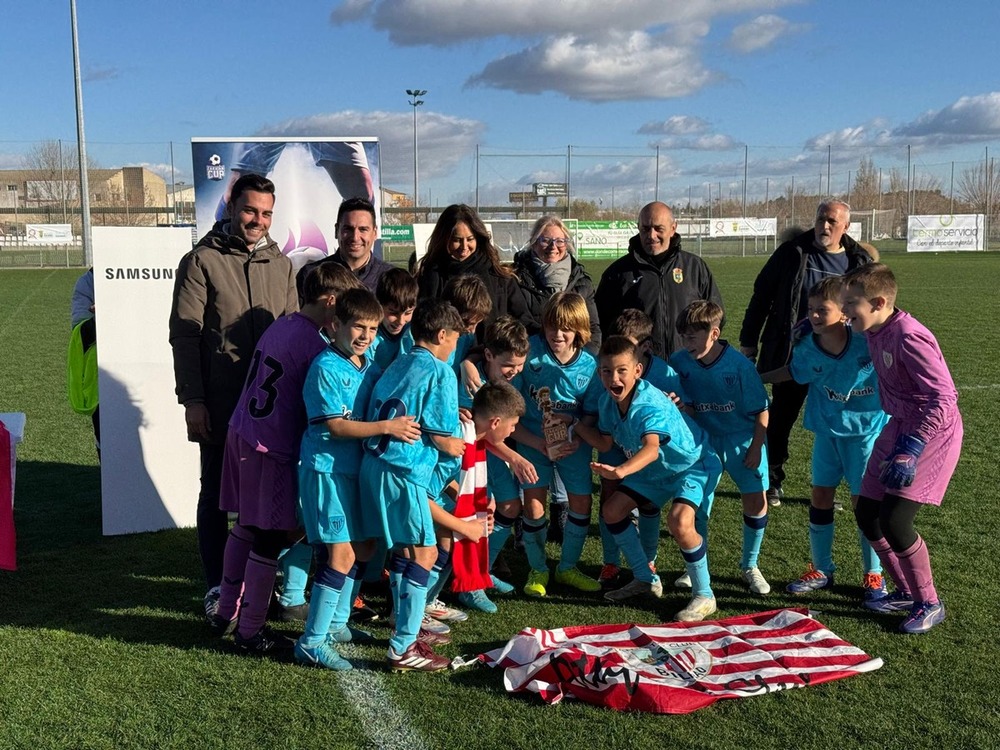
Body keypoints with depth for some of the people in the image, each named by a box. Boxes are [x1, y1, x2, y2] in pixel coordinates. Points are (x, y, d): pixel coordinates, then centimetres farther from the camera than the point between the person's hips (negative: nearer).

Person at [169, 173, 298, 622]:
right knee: (217, 495, 6)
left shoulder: (280, 265, 11)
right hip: (220, 406, -4)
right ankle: (217, 587, 16)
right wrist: (192, 399, -12)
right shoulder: (202, 261, -3)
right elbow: (184, 334, -7)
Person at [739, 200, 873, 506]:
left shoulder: (860, 261, 2)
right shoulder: (792, 253, -3)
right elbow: (761, 297, 2)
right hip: (790, 355, -1)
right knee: (780, 419, 9)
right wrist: (748, 341, 2)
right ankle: (772, 483, 24)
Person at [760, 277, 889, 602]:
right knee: (820, 496, 7)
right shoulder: (807, 348, -10)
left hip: (866, 430, -4)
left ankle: (873, 574, 19)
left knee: (863, 500, 1)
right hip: (826, 430, 4)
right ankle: (820, 570, 23)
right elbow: (793, 372, 11)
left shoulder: (868, 341, -23)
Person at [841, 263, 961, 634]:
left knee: (894, 521, -15)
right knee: (867, 514, 9)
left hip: (933, 433, -9)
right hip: (899, 428, 9)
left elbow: (944, 399, -28)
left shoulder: (909, 338, -26)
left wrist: (910, 451, -32)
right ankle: (906, 591, 29)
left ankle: (930, 604, 8)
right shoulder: (872, 332, -1)